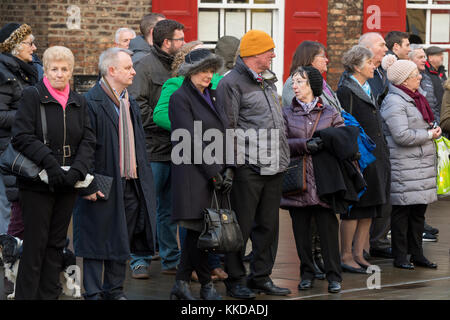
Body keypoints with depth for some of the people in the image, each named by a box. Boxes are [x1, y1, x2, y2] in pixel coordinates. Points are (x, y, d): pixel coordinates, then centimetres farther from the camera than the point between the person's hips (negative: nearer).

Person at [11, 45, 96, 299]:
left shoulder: (79, 102, 11)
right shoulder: (32, 96, -4)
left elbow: (88, 140, 5)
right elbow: (22, 137, -12)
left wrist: (78, 169, -12)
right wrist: (49, 162, -21)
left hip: (68, 183, 5)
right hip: (37, 183, -5)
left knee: (57, 243, 9)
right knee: (36, 243, -4)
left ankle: (50, 295, 14)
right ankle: (26, 295, 1)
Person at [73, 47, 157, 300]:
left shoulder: (131, 103, 15)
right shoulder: (92, 102, -12)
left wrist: (143, 180, 15)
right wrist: (88, 184, -19)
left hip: (131, 186, 8)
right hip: (103, 187, -8)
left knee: (122, 241, 12)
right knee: (98, 240, -1)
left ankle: (114, 289, 23)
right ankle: (93, 293, 6)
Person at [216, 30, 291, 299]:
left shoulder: (269, 81, 18)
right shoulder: (232, 83, -8)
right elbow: (229, 127, -12)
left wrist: (283, 156, 19)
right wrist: (234, 163, -15)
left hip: (274, 166, 8)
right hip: (249, 167, -8)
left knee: (268, 224, 11)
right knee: (242, 225, -2)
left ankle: (261, 277, 20)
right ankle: (235, 280, 7)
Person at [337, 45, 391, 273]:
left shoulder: (368, 90, 17)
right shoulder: (346, 92, -11)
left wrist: (383, 155, 20)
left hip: (375, 158, 9)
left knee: (369, 209, 9)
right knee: (354, 209, -5)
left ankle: (359, 253, 14)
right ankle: (346, 256, 2)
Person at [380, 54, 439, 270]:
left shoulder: (414, 98, 16)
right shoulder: (394, 102, -15)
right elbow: (402, 135, -22)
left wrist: (431, 131, 12)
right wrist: (429, 135, -13)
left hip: (421, 163, 9)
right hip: (403, 167, -9)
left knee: (418, 210, 12)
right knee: (401, 211, -3)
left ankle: (417, 254, 19)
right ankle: (400, 257, 4)